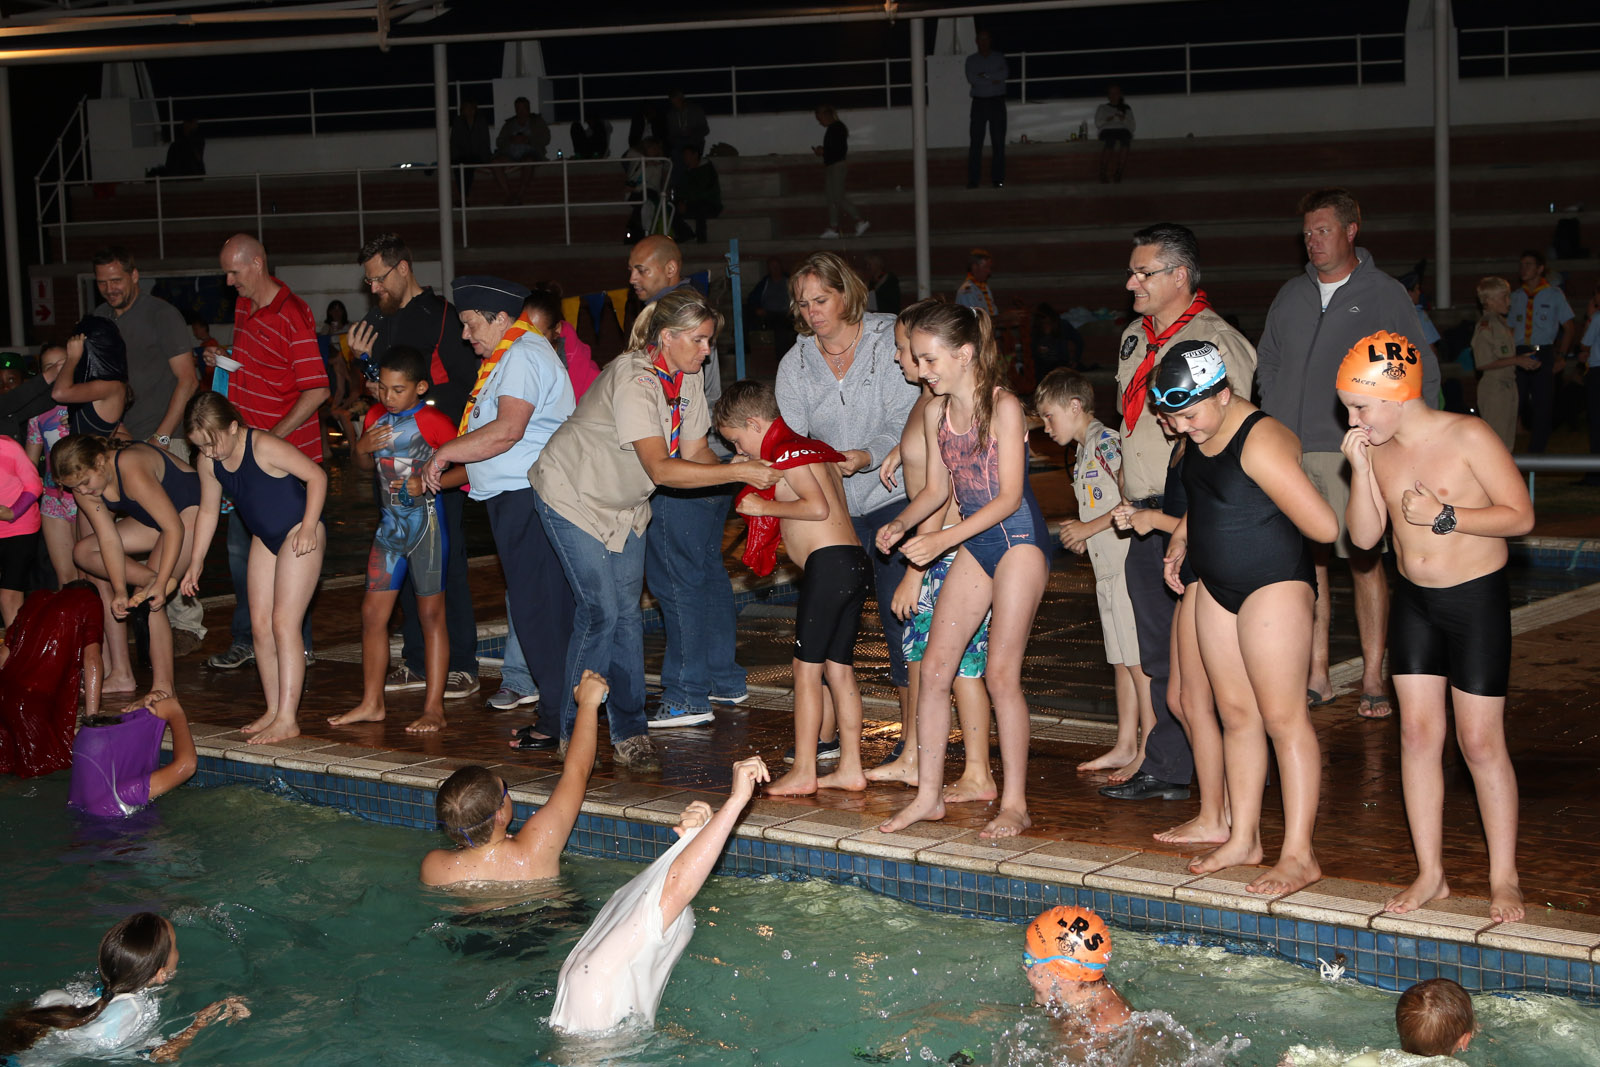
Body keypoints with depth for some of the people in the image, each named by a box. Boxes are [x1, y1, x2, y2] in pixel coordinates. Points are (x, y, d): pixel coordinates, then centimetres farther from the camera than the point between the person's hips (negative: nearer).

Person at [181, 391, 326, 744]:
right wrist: (196, 562, 12)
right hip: (265, 540, 8)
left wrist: (309, 526, -26)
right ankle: (273, 710, 15)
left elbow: (316, 476, -21)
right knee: (260, 625, 5)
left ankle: (288, 718, -11)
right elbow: (208, 512, 12)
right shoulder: (208, 463, -1)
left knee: (284, 623, -12)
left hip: (299, 535, -8)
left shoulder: (263, 446, -23)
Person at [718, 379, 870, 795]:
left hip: (828, 563, -10)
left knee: (807, 668, -3)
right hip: (854, 561, 10)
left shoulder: (786, 453, -7)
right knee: (839, 669, 12)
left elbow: (818, 507, -18)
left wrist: (764, 506, -9)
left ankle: (803, 772, -1)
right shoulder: (814, 449, 21)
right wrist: (771, 504, 19)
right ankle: (850, 768, 14)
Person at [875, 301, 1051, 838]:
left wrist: (942, 540, -23)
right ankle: (928, 795, 11)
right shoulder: (936, 412, 5)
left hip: (1019, 538, -7)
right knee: (934, 666, 2)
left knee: (1000, 673, -7)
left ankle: (1014, 803, 3)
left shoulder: (1003, 406, -15)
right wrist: (901, 524, -5)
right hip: (975, 544, 7)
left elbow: (1009, 497, -18)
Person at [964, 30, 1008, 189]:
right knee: (975, 141, -5)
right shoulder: (971, 60, 7)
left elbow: (1005, 73, -12)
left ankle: (998, 178, 1)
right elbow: (971, 78, -10)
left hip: (997, 102, 0)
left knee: (998, 142, -2)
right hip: (979, 102, 0)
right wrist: (993, 79, -11)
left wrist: (984, 76, -12)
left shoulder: (999, 58, 7)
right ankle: (973, 180, -5)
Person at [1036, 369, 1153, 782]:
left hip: (1128, 563, -10)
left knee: (1138, 658, -6)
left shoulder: (1108, 443, -13)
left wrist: (1089, 527, -14)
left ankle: (1150, 749, -2)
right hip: (1106, 567, 10)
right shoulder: (1082, 453, 17)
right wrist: (1080, 533, 10)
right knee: (1121, 658, 12)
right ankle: (1125, 745, 18)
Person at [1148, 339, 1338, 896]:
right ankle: (1243, 838, 21)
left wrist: (1266, 526, -5)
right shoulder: (1200, 437, 5)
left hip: (1274, 586, -9)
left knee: (1281, 717, -7)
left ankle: (1298, 854, -3)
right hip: (1218, 588, 9)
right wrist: (1181, 536, 14)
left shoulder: (1261, 442, -23)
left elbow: (1323, 527, -24)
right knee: (1236, 713, 12)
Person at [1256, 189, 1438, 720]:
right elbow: (1267, 365, 20)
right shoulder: (1291, 296, 13)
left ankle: (1373, 680, 2)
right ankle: (1317, 676, 13)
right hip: (1291, 454, 4)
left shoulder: (1384, 294, 1)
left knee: (1365, 562, -3)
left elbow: (1422, 373, 2)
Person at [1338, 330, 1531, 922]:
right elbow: (1364, 536, 0)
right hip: (1413, 601, 5)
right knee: (1417, 733, 4)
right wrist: (1361, 468, -11)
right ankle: (1430, 873, 13)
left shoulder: (1468, 437, -16)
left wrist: (1446, 516, -22)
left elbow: (1521, 516, -15)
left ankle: (1504, 879, 10)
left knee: (1480, 741, -2)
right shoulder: (1378, 449, 1)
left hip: (1476, 600, -5)